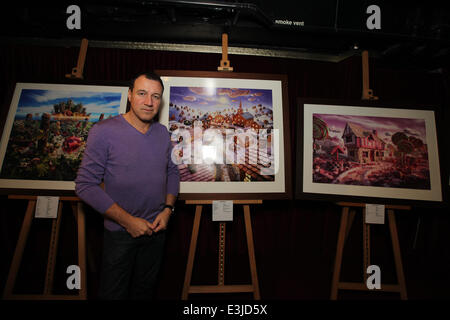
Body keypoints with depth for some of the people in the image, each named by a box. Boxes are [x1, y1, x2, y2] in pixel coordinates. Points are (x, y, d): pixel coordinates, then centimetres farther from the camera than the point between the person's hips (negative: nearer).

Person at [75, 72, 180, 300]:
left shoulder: (163, 133, 0)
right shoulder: (103, 131, -16)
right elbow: (85, 185, -17)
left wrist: (168, 209, -5)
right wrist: (128, 220, -18)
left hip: (156, 230, 4)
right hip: (120, 232, -4)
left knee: (146, 290, 23)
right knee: (113, 293, 16)